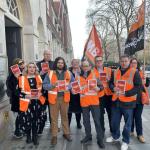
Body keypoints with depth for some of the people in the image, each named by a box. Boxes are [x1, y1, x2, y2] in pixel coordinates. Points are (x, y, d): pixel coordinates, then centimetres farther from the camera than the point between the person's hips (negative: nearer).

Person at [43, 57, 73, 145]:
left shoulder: (68, 73, 7)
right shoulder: (50, 73, 0)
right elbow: (44, 85, -2)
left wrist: (68, 87, -13)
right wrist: (52, 85, -20)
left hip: (64, 98, 2)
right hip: (54, 98, -2)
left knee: (65, 116, 13)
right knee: (54, 118, 4)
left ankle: (66, 133, 28)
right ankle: (54, 136, 16)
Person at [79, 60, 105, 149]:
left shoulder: (94, 74, 0)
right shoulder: (79, 76, 6)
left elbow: (100, 86, 0)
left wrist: (98, 88, -20)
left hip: (94, 101, -3)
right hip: (84, 102, 3)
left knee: (97, 120, 1)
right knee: (86, 120, 14)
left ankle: (100, 139, 12)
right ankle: (88, 136, 32)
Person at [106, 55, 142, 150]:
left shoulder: (134, 72, -7)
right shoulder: (115, 72, 8)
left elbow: (138, 86, -12)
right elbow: (111, 83, 16)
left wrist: (126, 93, -21)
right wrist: (113, 88, -8)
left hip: (128, 102, -4)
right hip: (116, 101, 5)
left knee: (127, 123, 8)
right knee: (114, 121, 17)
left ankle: (126, 141, 27)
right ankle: (115, 136, 40)